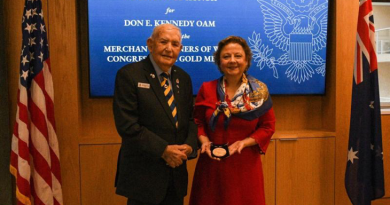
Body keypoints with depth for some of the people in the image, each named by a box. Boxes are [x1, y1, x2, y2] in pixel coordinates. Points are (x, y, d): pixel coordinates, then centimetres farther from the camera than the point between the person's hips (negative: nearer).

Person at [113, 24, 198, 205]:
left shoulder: (183, 78, 8)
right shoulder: (129, 75, -11)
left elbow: (190, 119, 11)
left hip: (176, 171, 6)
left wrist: (189, 145, -8)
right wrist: (163, 150, -18)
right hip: (143, 174, -5)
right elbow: (127, 125, -17)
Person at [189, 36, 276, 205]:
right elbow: (197, 121, 6)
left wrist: (244, 142, -14)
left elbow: (268, 127, 0)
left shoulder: (259, 92, -3)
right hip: (211, 164, 1)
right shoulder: (206, 89, -1)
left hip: (245, 165, 0)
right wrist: (204, 141, -13)